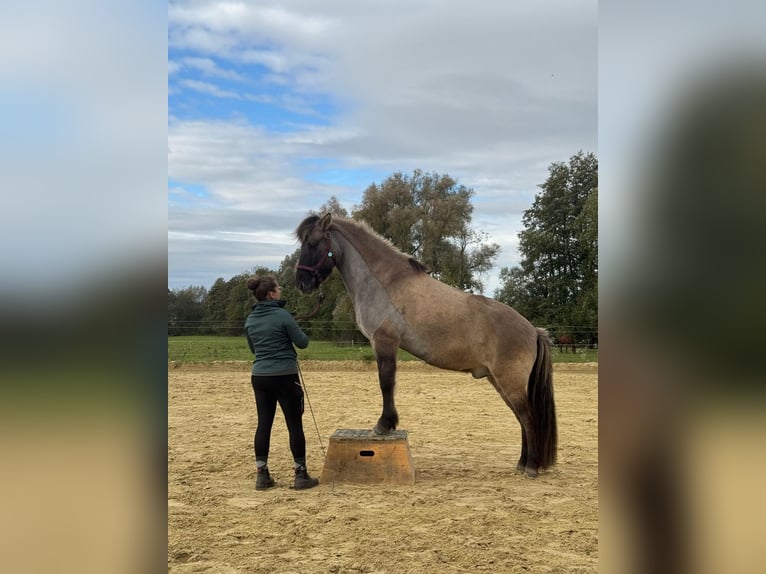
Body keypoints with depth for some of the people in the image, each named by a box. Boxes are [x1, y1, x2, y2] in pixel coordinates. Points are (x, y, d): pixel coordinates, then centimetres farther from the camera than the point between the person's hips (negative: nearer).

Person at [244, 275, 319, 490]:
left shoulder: (250, 319, 5)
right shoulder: (282, 315, -13)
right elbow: (302, 342, -7)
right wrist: (301, 334, 12)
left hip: (259, 376, 6)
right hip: (284, 376, -6)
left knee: (264, 424, 9)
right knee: (295, 424, 4)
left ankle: (262, 475, 12)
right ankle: (301, 475, 10)